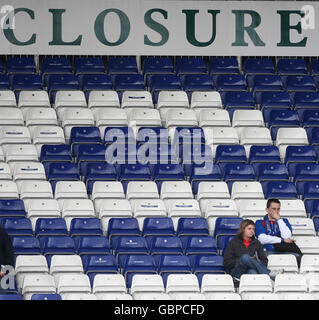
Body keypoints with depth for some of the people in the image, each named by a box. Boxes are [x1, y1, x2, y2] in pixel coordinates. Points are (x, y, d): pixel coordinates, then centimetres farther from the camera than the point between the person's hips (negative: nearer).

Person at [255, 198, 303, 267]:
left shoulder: (284, 221, 25)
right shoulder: (260, 223, 17)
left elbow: (287, 237, 2)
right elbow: (262, 239, -4)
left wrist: (279, 220, 3)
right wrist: (282, 240, -4)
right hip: (269, 251, -1)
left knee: (297, 255, -33)